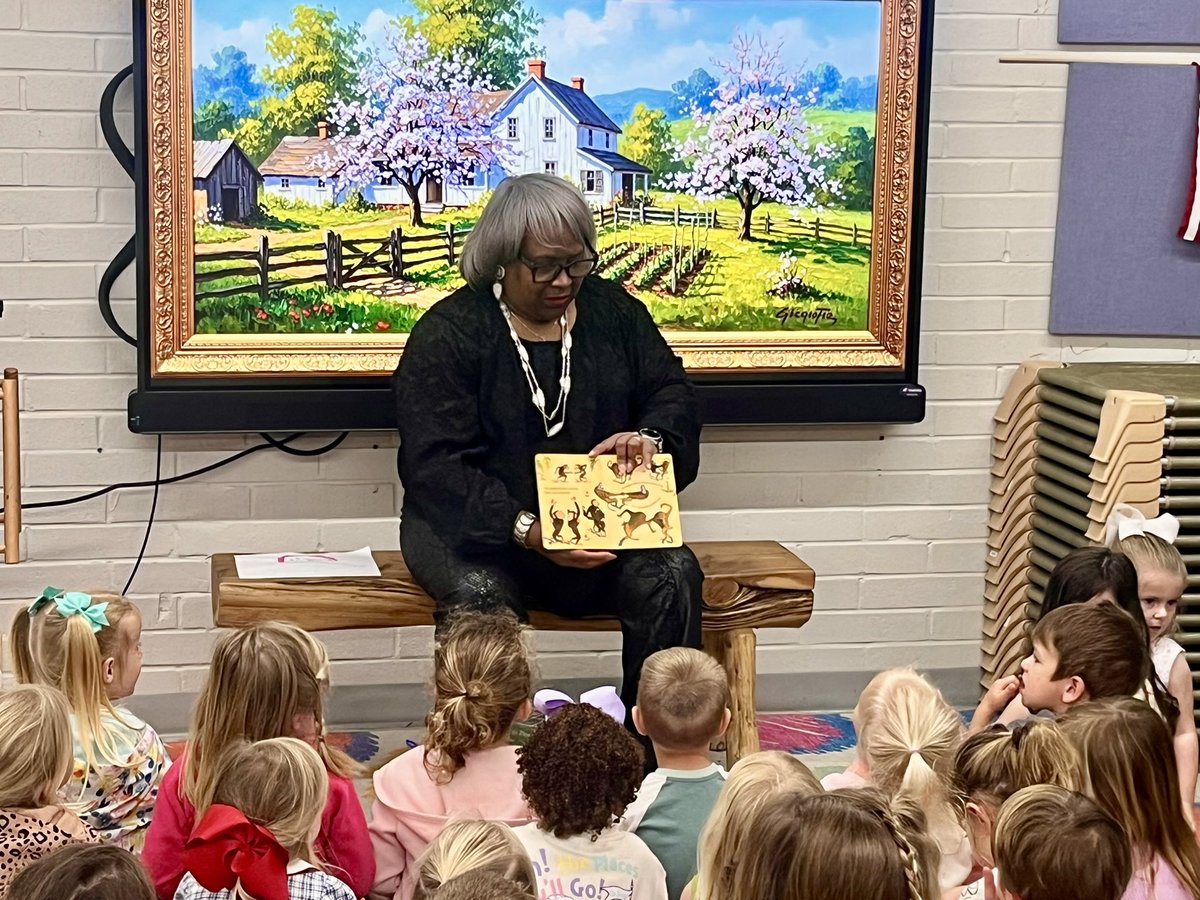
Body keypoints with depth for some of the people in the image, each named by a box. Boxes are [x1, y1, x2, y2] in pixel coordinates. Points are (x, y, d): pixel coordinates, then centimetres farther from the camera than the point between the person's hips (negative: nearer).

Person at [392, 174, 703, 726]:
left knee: (670, 575, -25)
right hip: (478, 528, -3)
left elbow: (673, 393, 13)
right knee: (480, 594, -35)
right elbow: (434, 467, -14)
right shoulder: (448, 333, -5)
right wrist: (526, 531, -28)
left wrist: (650, 437, -14)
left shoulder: (613, 312, 10)